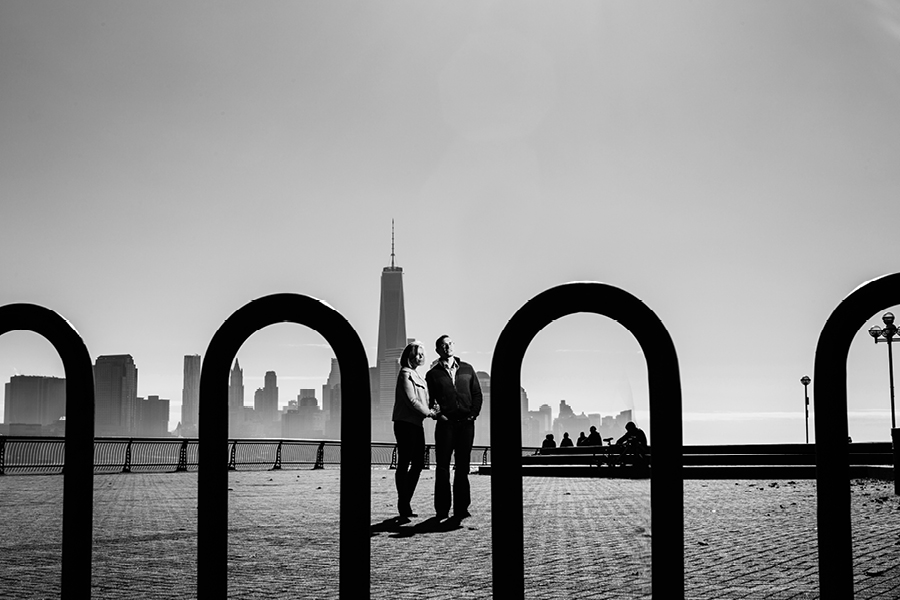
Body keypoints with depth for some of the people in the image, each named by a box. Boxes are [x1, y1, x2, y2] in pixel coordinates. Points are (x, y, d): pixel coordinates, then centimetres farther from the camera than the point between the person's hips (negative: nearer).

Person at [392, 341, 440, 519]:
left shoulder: (417, 375, 19)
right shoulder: (405, 374, -9)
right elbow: (411, 400, -16)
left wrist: (431, 410, 4)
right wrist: (430, 412, -12)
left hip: (416, 423, 9)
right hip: (405, 423, -9)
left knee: (418, 463, 9)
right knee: (404, 464, -5)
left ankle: (405, 503, 16)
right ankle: (403, 505, 0)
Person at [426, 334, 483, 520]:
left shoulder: (466, 369, 14)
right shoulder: (433, 374, 8)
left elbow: (477, 394, 13)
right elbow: (429, 400, 4)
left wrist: (473, 413, 1)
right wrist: (438, 414, -11)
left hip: (466, 423, 2)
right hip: (445, 423, -2)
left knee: (463, 467, 4)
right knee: (442, 467, -3)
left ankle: (461, 508, 7)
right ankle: (442, 509, 0)